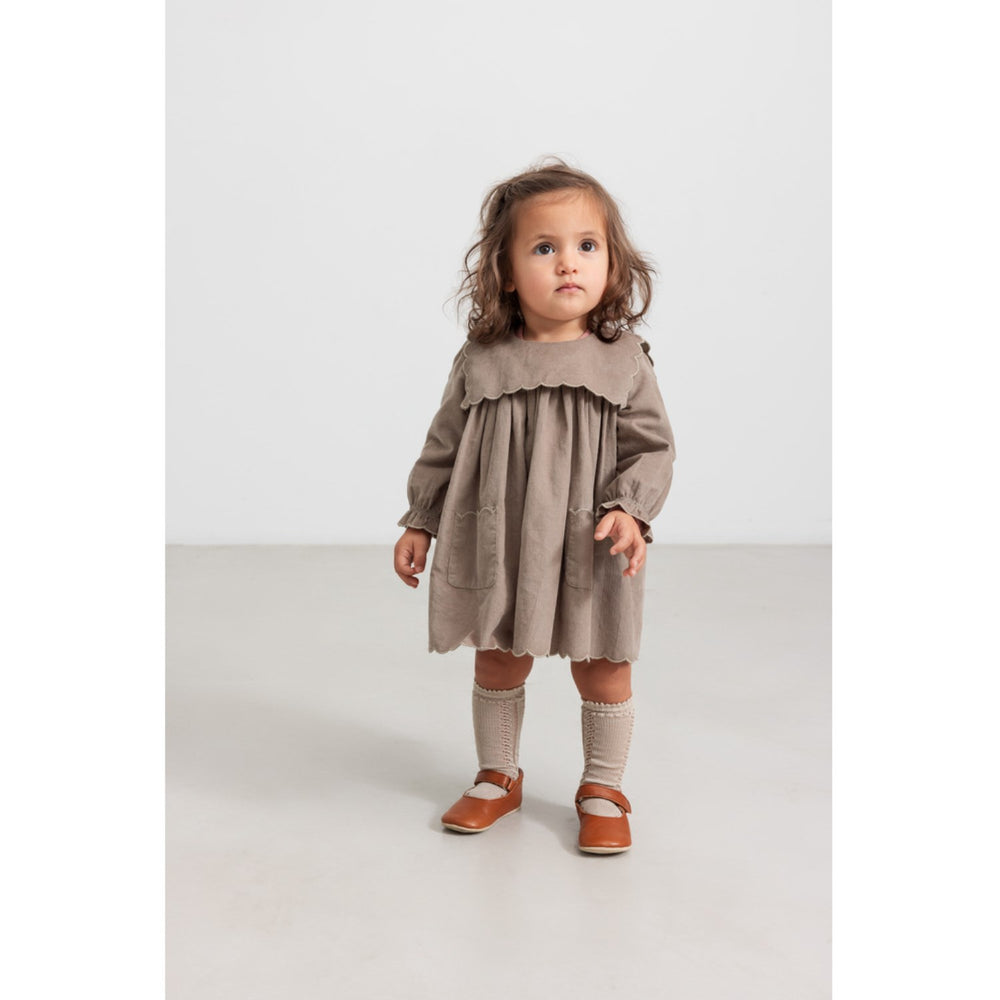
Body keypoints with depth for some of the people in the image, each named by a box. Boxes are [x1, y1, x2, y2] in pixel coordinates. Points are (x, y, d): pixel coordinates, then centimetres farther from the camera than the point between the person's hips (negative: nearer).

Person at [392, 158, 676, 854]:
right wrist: (420, 524, 5)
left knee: (603, 667, 10)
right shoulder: (483, 362, -4)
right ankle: (499, 777, 36)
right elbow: (445, 447, 4)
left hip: (592, 553, -1)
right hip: (497, 548, 1)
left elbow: (651, 447, -4)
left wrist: (630, 511, -19)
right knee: (498, 664, 15)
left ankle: (603, 787, 31)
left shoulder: (623, 360, -7)